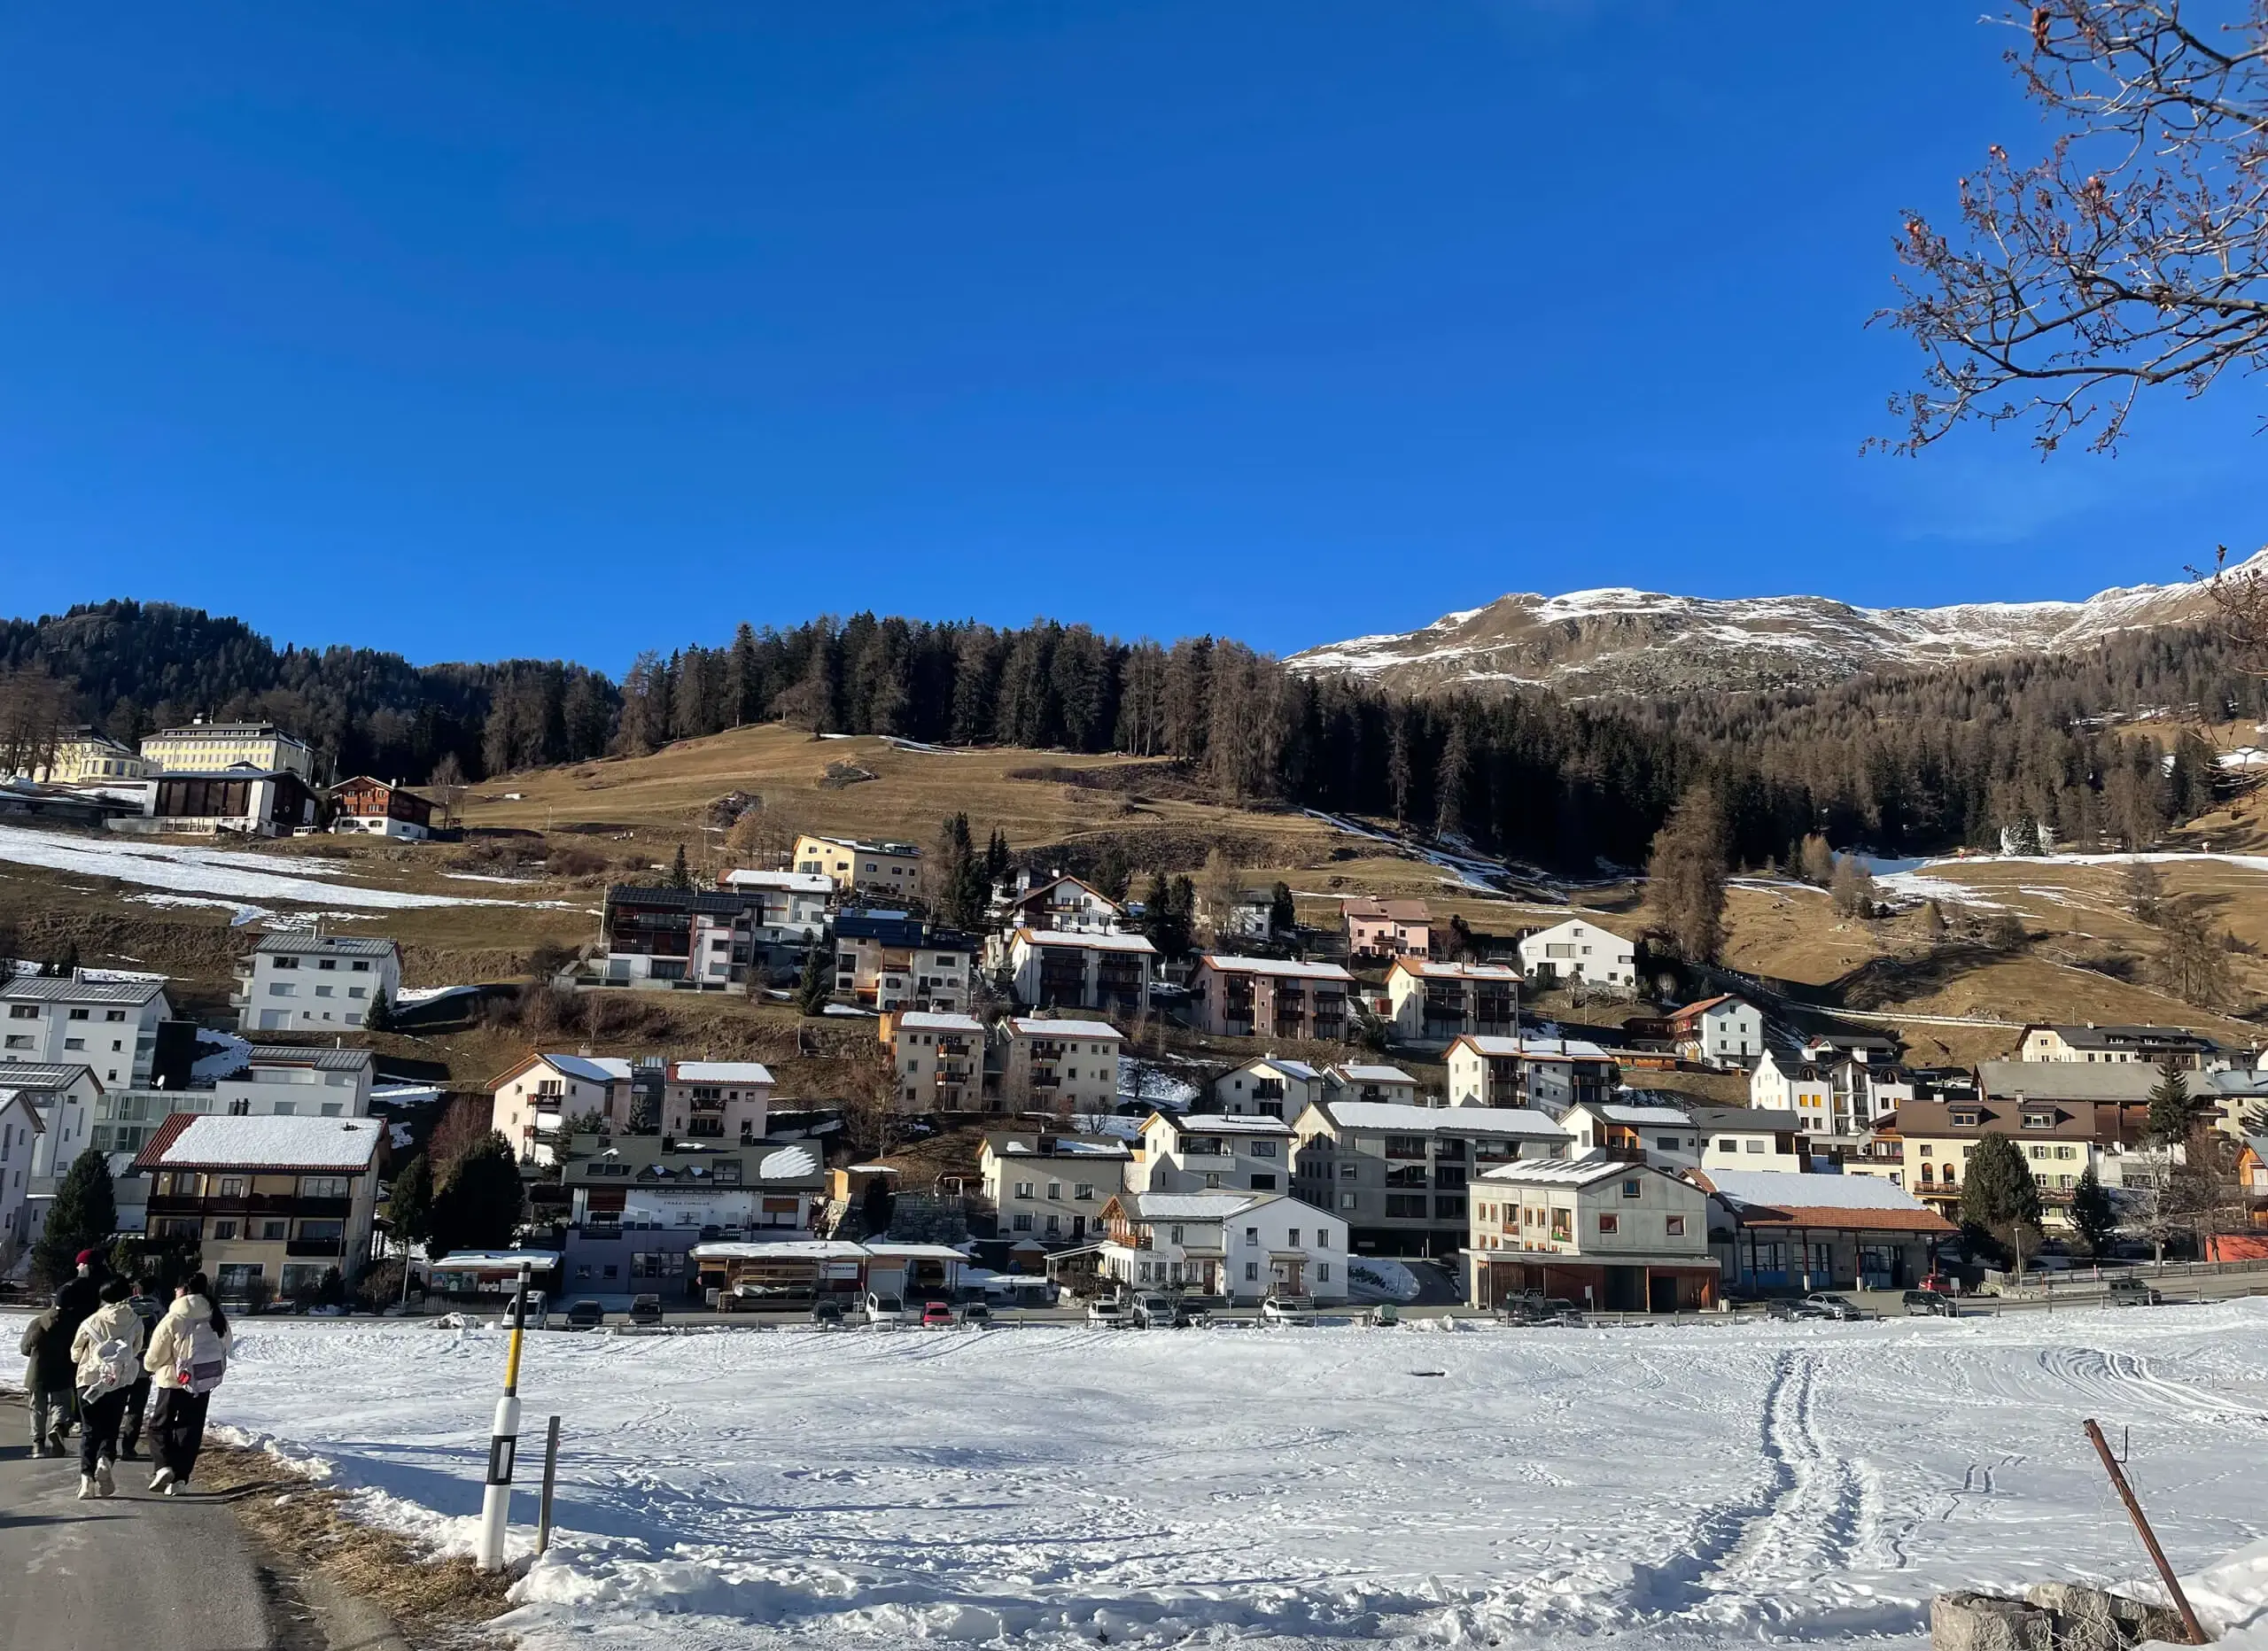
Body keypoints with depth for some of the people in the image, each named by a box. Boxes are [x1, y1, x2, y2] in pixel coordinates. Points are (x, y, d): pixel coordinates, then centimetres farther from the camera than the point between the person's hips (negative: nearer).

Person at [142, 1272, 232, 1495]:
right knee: (190, 1431, 12)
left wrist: (148, 1364, 13)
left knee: (160, 1426, 15)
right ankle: (179, 1478, 11)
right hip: (204, 1384, 4)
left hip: (174, 1383, -4)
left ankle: (164, 1466, -3)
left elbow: (153, 1359, -9)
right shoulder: (218, 1320, -1)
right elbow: (224, 1349, 7)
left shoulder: (173, 1320, -17)